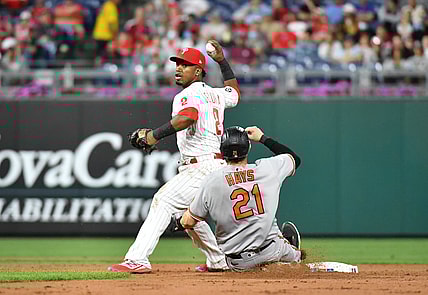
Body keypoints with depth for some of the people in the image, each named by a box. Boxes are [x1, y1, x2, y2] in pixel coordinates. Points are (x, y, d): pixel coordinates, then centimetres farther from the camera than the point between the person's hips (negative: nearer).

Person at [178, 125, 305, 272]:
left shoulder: (211, 181, -11)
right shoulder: (268, 168, -8)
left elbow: (188, 222, -4)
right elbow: (295, 158, 15)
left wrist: (179, 222, 20)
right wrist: (263, 138, 20)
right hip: (271, 252, 1)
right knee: (288, 229, 33)